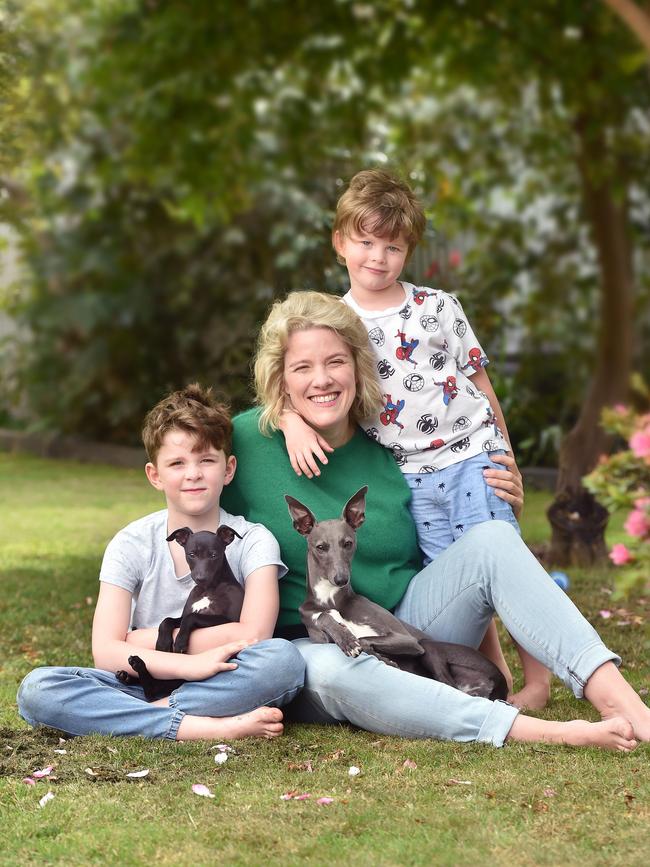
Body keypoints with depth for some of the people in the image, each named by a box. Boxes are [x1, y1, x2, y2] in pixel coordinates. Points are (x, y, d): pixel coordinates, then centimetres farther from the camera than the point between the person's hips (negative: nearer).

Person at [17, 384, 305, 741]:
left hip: (225, 685, -1)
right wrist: (188, 664, -25)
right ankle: (202, 727, -32)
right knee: (36, 689, -24)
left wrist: (145, 640, -11)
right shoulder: (132, 545, 1)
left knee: (285, 658, -32)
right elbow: (105, 652, -9)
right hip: (144, 686, 2)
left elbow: (253, 635, -16)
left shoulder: (252, 541, -1)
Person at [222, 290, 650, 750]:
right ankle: (537, 731, -44)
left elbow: (431, 563, 12)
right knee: (334, 668, -40)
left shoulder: (388, 451, 3)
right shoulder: (247, 441, -7)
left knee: (492, 538, -18)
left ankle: (612, 691, -33)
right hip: (305, 647, -3)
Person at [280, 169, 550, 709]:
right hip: (415, 474, 2)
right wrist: (294, 423, -23)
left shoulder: (438, 307, 3)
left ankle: (538, 678, 3)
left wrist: (507, 458, 7)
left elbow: (480, 383, 8)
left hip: (475, 453, -1)